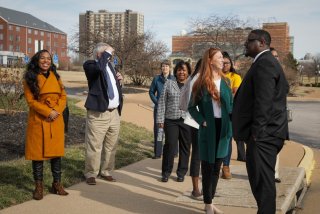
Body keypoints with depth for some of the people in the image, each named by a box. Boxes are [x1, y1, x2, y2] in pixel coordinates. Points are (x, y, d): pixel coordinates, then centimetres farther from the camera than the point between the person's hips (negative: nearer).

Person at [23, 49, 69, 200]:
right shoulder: (30, 79, -2)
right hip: (38, 121, -3)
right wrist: (48, 112, -17)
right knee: (38, 153, 2)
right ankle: (39, 186, 13)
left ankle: (57, 184, 17)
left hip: (56, 120, 3)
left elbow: (63, 96, 7)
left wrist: (57, 111, -10)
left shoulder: (55, 77, 10)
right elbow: (31, 100, -9)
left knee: (56, 151, 6)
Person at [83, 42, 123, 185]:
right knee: (94, 146, -1)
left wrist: (118, 80, 9)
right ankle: (91, 174, 12)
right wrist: (107, 52, -16)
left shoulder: (109, 65, 18)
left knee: (111, 146, 13)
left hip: (114, 113, 7)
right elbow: (99, 67, -30)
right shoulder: (90, 65, -6)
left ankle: (106, 172, 25)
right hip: (98, 113, -7)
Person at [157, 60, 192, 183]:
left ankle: (181, 173, 20)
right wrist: (160, 119, -1)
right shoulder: (169, 84, 7)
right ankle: (166, 172, 11)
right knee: (170, 146, -3)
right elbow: (162, 102, 5)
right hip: (171, 120, -1)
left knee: (185, 147, 7)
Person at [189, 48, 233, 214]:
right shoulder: (201, 83, -5)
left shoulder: (225, 81, 7)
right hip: (208, 130, -4)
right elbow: (192, 107, -1)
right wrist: (202, 121, -13)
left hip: (223, 129, 4)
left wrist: (230, 122, -7)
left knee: (216, 167, 12)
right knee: (208, 167, 4)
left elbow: (231, 104, 10)